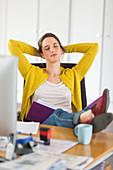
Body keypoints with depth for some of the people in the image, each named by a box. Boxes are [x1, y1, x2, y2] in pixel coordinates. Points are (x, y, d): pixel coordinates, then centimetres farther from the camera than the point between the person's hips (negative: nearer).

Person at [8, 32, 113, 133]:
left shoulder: (72, 75, 22)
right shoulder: (33, 73, 19)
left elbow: (94, 47, 24)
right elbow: (12, 44, 19)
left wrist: (65, 49, 33)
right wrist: (37, 52, 32)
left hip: (66, 125, 1)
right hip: (40, 125, -1)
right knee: (59, 114, -38)